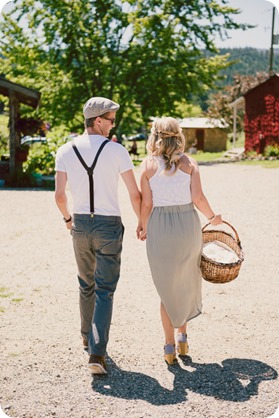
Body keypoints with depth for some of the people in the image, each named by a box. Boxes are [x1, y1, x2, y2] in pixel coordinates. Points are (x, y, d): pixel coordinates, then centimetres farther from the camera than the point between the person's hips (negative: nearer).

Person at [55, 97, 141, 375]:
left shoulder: (65, 151, -1)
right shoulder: (116, 151, -9)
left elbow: (59, 195, -1)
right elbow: (135, 194, -7)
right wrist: (142, 222, 10)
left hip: (80, 224, 4)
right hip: (109, 226, -4)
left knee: (86, 284, 22)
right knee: (105, 290, 1)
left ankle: (88, 337, 39)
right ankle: (97, 352, -8)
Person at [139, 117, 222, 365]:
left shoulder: (148, 165, -2)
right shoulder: (189, 163, -1)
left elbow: (147, 203, -5)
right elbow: (198, 198, -8)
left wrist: (144, 229, 11)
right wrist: (212, 217, 10)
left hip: (159, 227, 0)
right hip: (188, 224, 1)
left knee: (167, 286, 12)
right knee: (187, 283, 20)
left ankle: (170, 346, 16)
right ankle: (182, 337, 28)